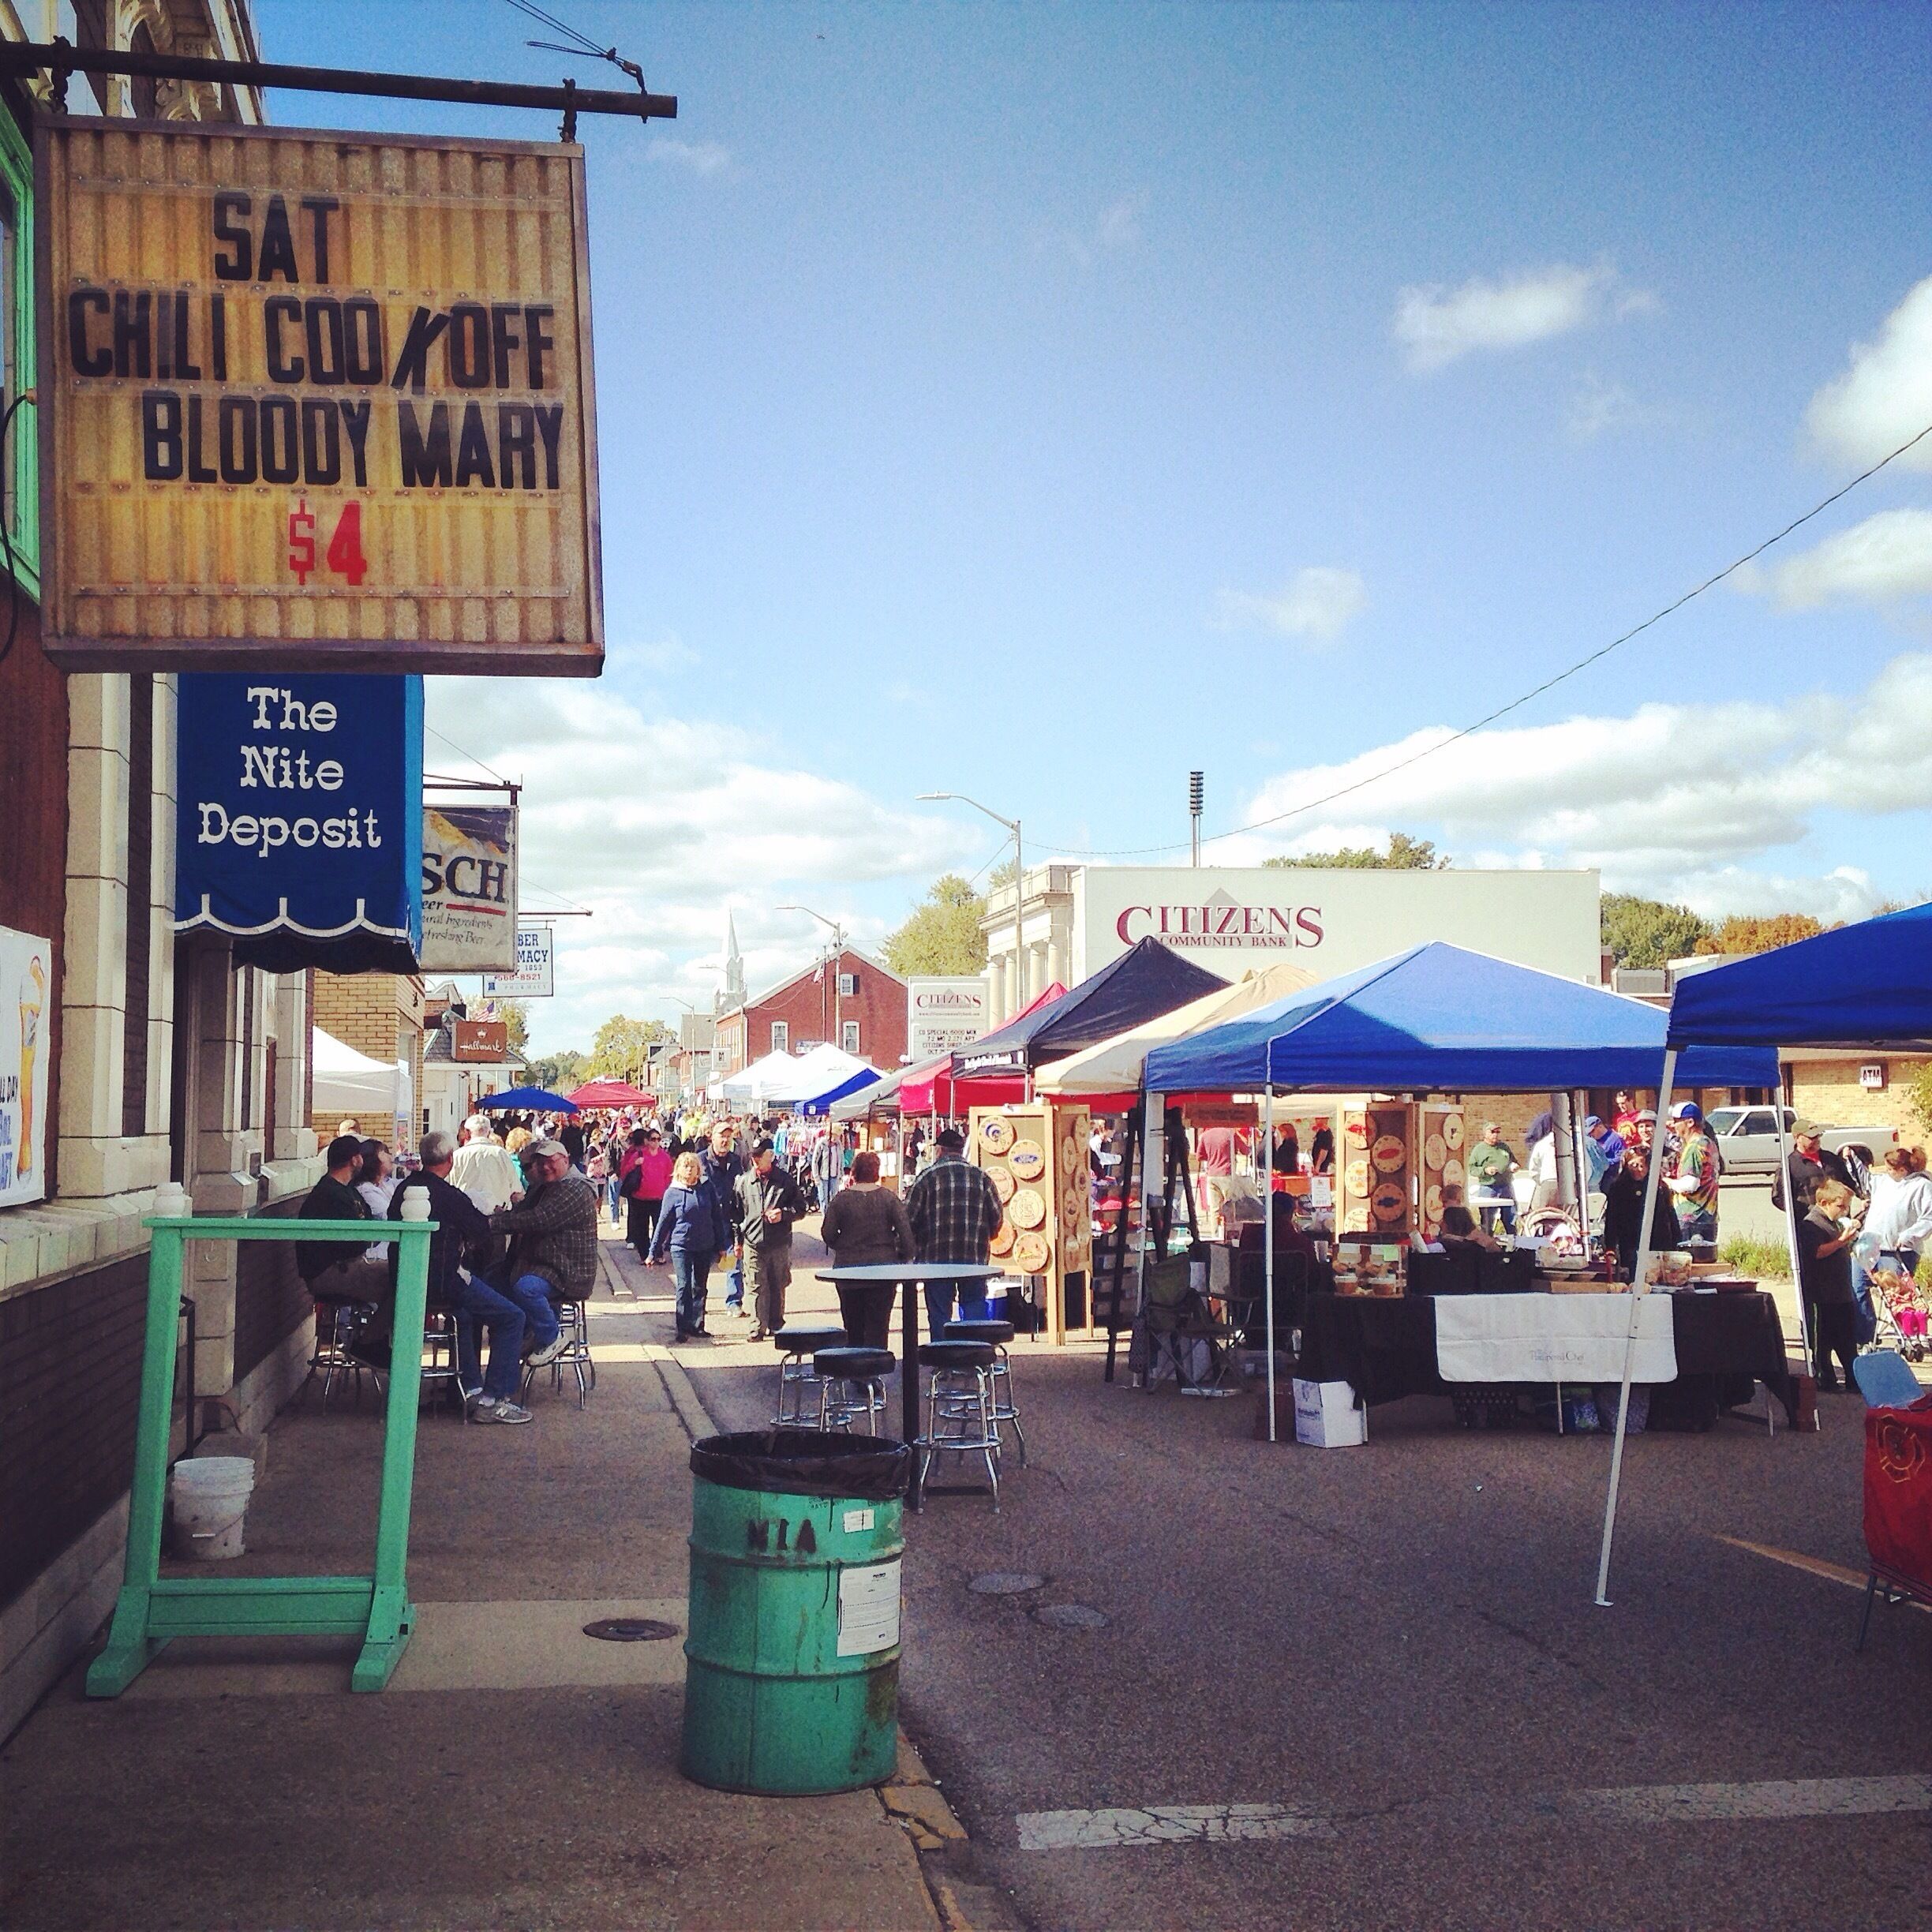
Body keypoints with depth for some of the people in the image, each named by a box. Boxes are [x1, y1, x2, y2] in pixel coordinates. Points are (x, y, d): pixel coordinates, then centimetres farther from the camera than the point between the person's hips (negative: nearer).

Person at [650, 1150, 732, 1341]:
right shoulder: (673, 1193, -3)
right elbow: (663, 1223, 1)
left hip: (705, 1247, 3)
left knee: (700, 1288, 10)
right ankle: (683, 1329, -3)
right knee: (684, 1287, -7)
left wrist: (721, 1245, 9)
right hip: (681, 1246, -3)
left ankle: (697, 1326, 19)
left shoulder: (707, 1190, 2)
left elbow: (717, 1218, 8)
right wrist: (654, 1251, 2)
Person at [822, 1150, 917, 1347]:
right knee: (879, 1324, 4)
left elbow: (827, 1234, -1)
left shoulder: (842, 1199, -5)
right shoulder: (889, 1198, -4)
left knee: (852, 1326, 11)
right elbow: (906, 1231, -6)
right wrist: (905, 1256, 8)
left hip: (848, 1270, 0)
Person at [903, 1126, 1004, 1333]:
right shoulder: (981, 1177, 4)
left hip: (937, 1256, -2)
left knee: (939, 1315, 3)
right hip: (975, 1258, 2)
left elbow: (909, 1217, -4)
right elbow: (997, 1216, 5)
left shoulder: (927, 1177, -2)